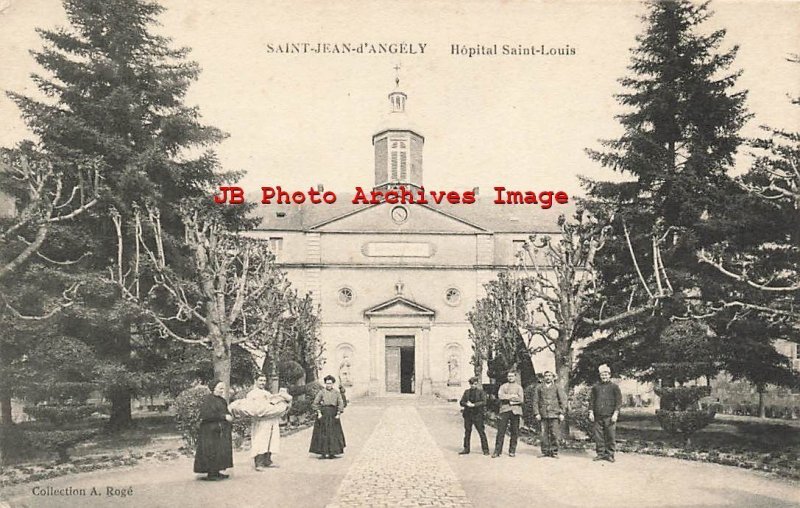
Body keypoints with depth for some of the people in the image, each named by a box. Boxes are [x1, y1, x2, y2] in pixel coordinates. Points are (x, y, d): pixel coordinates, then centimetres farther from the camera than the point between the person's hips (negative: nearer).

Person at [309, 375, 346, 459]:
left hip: (333, 414, 2)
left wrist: (338, 414, -6)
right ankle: (323, 453, 4)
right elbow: (316, 403, -1)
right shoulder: (321, 392, 2)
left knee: (333, 433, 2)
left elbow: (341, 404, 4)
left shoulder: (337, 393, 7)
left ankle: (332, 453, 10)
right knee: (322, 433, -2)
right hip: (323, 413, -2)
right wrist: (319, 413, -9)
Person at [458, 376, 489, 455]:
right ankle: (466, 449, 18)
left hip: (477, 414, -4)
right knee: (467, 432, 9)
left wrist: (473, 405, -18)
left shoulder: (481, 391, 0)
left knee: (481, 432, -3)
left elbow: (483, 402, -11)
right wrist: (467, 404, -13)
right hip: (468, 414, 4)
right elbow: (461, 402, 8)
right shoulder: (466, 392, 12)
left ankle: (485, 449, 3)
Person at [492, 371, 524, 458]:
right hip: (504, 410, -1)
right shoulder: (503, 386, 13)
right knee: (501, 431, -6)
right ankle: (497, 451, -5)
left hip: (515, 411, 1)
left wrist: (508, 398, -7)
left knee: (514, 432, 0)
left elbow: (521, 399, -1)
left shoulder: (519, 387, 13)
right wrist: (512, 396, -11)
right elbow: (500, 396, -5)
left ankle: (512, 451, 9)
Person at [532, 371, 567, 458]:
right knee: (544, 434, -2)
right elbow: (535, 401, 9)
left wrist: (562, 413, -1)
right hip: (543, 414, 1)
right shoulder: (539, 387, 12)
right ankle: (545, 452, 6)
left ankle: (554, 452, 3)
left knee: (554, 434, -5)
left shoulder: (557, 387, 11)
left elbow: (563, 401, 8)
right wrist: (536, 413, 0)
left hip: (555, 414, -1)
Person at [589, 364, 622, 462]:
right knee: (598, 436, 2)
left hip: (610, 416, -2)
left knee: (611, 436, -3)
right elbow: (591, 400, 13)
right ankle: (600, 453, 11)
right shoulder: (595, 387, 13)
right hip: (598, 416, 2)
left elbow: (619, 401, 1)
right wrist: (591, 412, 3)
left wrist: (615, 413, -8)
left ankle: (610, 454, 6)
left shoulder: (614, 387, 6)